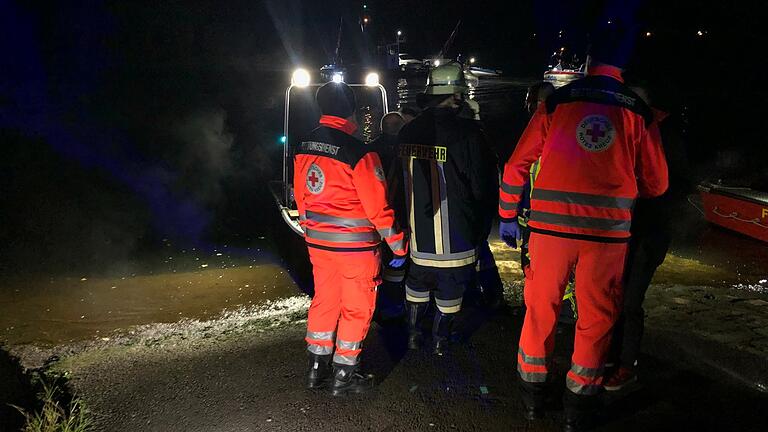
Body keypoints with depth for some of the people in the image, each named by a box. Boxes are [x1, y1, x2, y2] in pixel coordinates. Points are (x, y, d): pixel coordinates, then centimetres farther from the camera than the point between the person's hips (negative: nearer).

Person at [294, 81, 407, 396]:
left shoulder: (304, 147, 2)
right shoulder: (358, 152, -21)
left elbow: (300, 196, 11)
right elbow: (377, 207, -18)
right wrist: (399, 246, -8)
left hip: (317, 241, 7)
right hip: (355, 245, -6)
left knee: (324, 300, 20)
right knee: (356, 308, 9)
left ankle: (317, 369, 30)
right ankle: (344, 376, 19)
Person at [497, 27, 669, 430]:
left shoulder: (555, 103, 2)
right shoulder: (637, 112, 3)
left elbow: (516, 165, 3)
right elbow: (656, 184, 8)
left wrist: (507, 216, 11)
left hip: (550, 226, 0)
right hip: (608, 231, 0)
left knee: (540, 308, 15)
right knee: (596, 317, 14)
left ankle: (533, 396, 29)